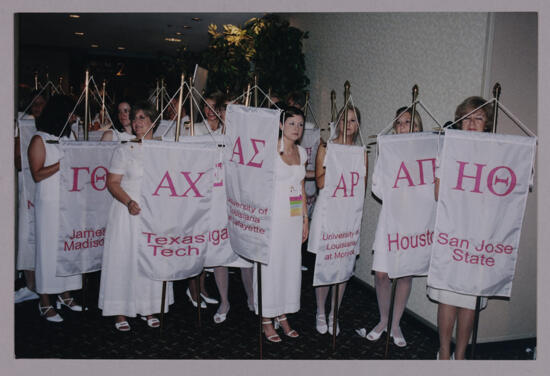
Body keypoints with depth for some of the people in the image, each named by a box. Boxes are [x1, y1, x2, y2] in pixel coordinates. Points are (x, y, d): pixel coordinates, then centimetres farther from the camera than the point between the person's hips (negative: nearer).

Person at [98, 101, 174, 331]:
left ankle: (148, 309, 22)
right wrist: (129, 202, -21)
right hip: (129, 214, -2)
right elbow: (112, 182, -4)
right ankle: (120, 312, 13)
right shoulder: (125, 150, 0)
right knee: (125, 259, 1)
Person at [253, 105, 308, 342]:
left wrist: (305, 219, 14)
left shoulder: (301, 152, 10)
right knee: (270, 266, 1)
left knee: (292, 266, 10)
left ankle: (282, 315, 26)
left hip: (294, 219, 6)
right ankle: (266, 319, 17)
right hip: (273, 218, -6)